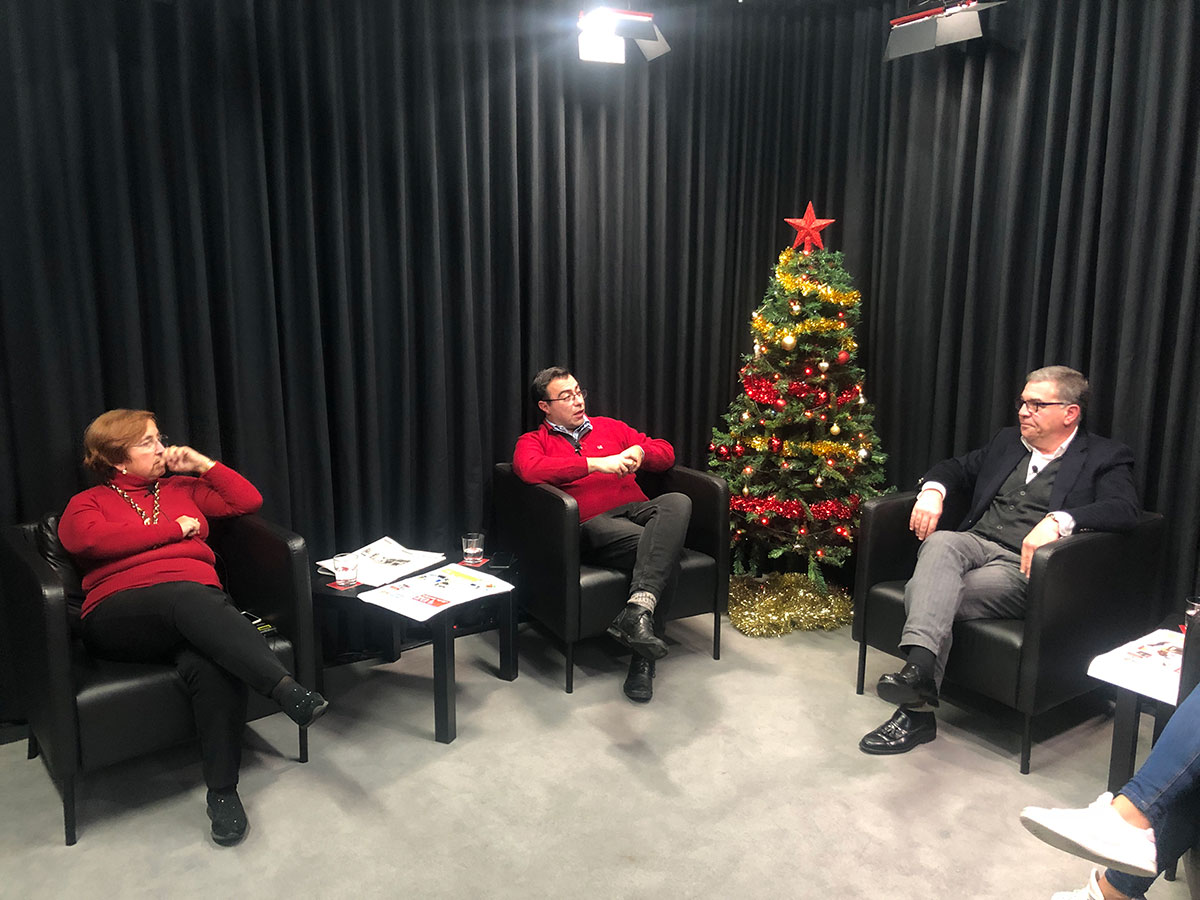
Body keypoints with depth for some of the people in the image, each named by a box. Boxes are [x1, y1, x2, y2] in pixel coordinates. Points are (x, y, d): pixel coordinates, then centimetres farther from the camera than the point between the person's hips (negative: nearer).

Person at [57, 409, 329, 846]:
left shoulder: (182, 488, 30)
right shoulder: (86, 503, 21)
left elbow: (249, 500, 24)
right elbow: (87, 539, -4)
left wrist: (203, 464, 20)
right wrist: (175, 529, -1)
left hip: (199, 605, 3)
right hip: (120, 616, -3)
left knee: (213, 665, -35)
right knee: (188, 597, -40)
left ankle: (223, 792, -30)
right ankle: (286, 689, -52)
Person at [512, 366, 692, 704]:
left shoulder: (610, 427, 29)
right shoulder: (533, 441, 16)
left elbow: (666, 452, 26)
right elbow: (529, 469, -11)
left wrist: (639, 452, 1)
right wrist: (596, 464, -14)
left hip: (636, 511, 4)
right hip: (592, 523, -4)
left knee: (677, 503, -33)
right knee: (661, 551, -34)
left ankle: (636, 612, -44)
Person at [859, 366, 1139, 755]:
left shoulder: (1105, 457, 7)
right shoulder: (1008, 441, 25)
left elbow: (1123, 510, -10)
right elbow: (957, 468, 29)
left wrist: (1058, 521, -28)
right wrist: (933, 489, 5)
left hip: (1023, 567, -5)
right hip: (976, 544, 5)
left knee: (922, 591, -31)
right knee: (940, 543, -34)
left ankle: (917, 710, -29)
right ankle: (918, 666, -48)